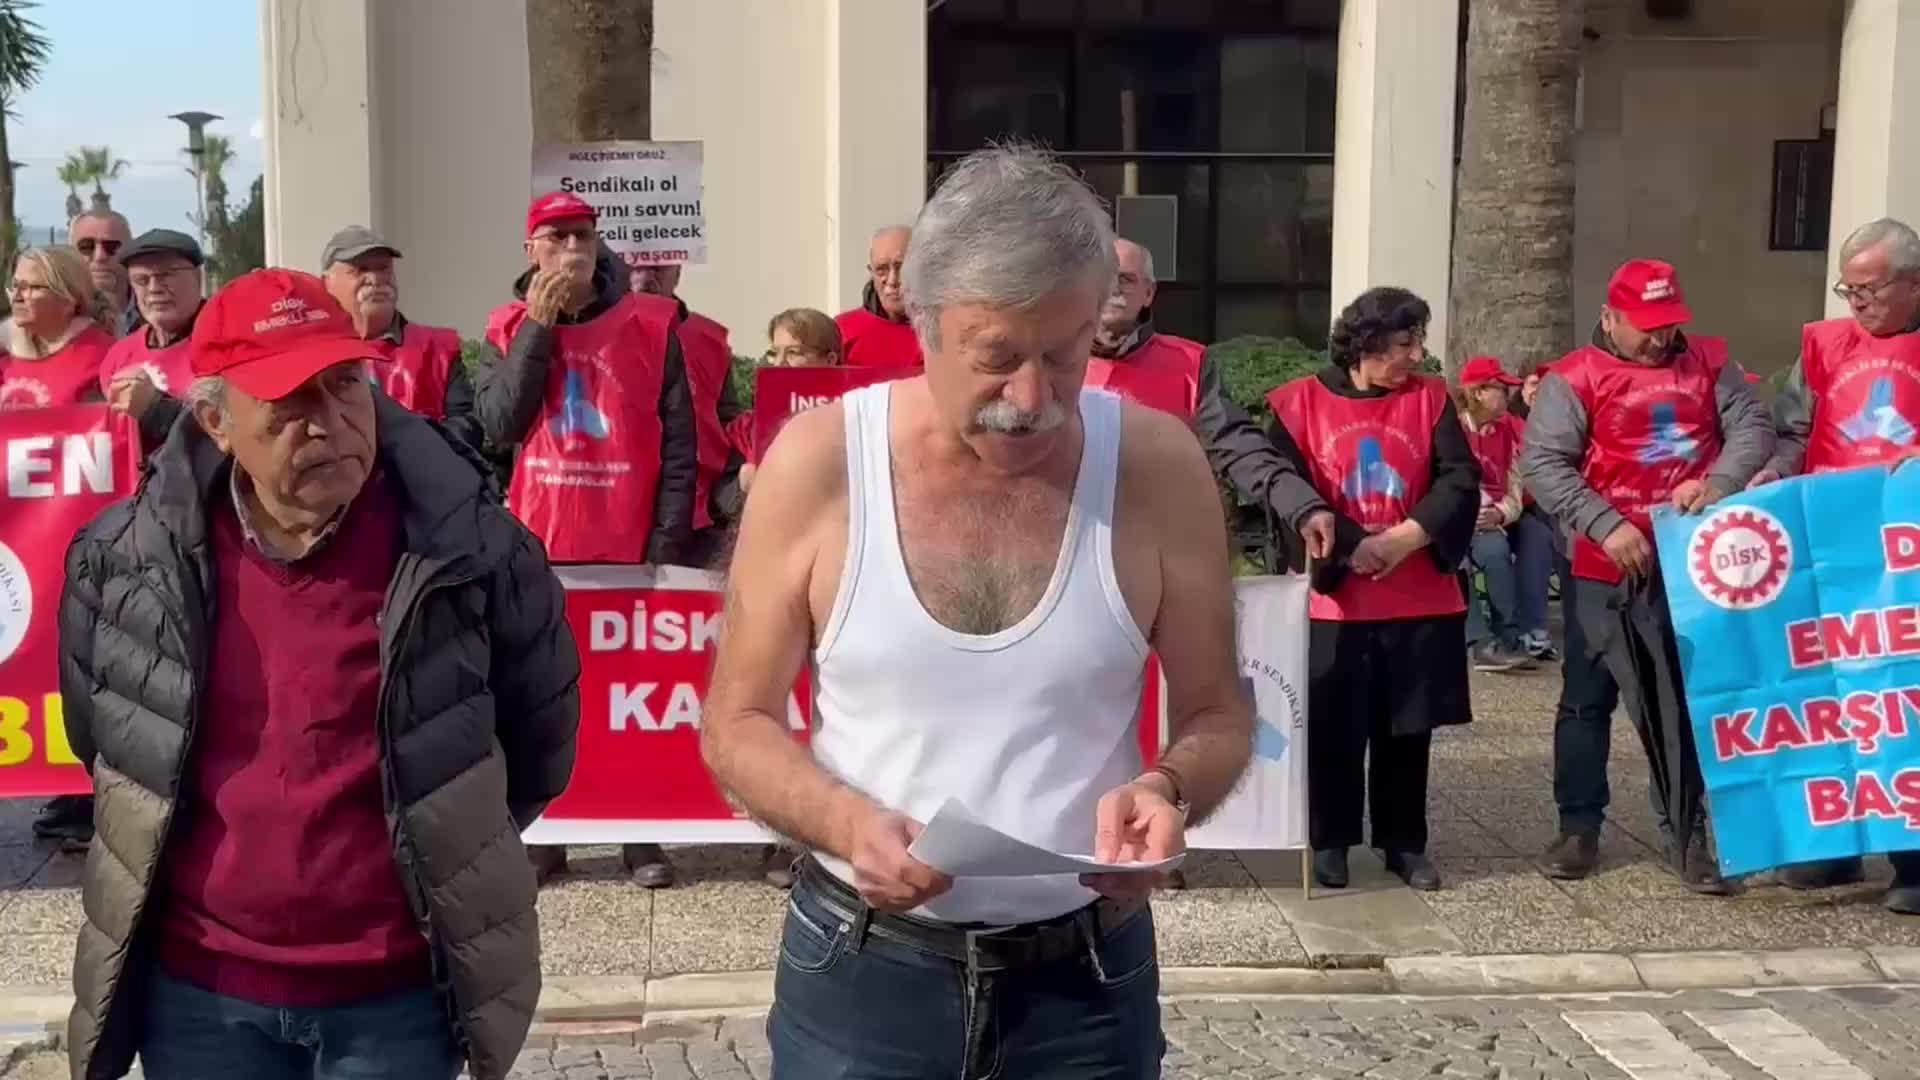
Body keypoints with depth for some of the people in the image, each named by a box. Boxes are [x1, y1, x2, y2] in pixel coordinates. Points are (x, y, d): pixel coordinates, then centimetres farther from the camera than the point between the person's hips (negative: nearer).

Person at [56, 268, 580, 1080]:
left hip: (399, 990, -2)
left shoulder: (468, 547, -13)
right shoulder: (124, 558, -6)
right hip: (194, 988, 2)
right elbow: (101, 736, 11)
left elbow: (539, 733, 2)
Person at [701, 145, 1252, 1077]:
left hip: (1089, 973, 1)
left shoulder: (1158, 466, -9)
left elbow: (1220, 715, 2)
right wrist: (845, 822, -21)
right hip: (859, 966, 0)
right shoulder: (818, 462, -11)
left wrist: (1170, 789, -20)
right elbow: (736, 722, -3)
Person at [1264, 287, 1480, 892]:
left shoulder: (1430, 399, 6)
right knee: (1332, 728, 4)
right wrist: (1351, 547, -18)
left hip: (1420, 599, 2)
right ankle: (1329, 843, 18)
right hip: (1333, 598, -2)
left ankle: (1404, 843, 21)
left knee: (1408, 727, 9)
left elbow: (1461, 482, -3)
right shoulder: (1299, 404, -3)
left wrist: (1409, 536, -17)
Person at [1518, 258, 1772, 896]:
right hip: (1612, 567, -3)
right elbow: (1542, 465, -11)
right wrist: (1607, 526, -20)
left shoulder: (1708, 362, 10)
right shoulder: (1574, 378, -3)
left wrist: (1718, 483, -17)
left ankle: (1689, 831, 18)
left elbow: (1752, 427, 3)